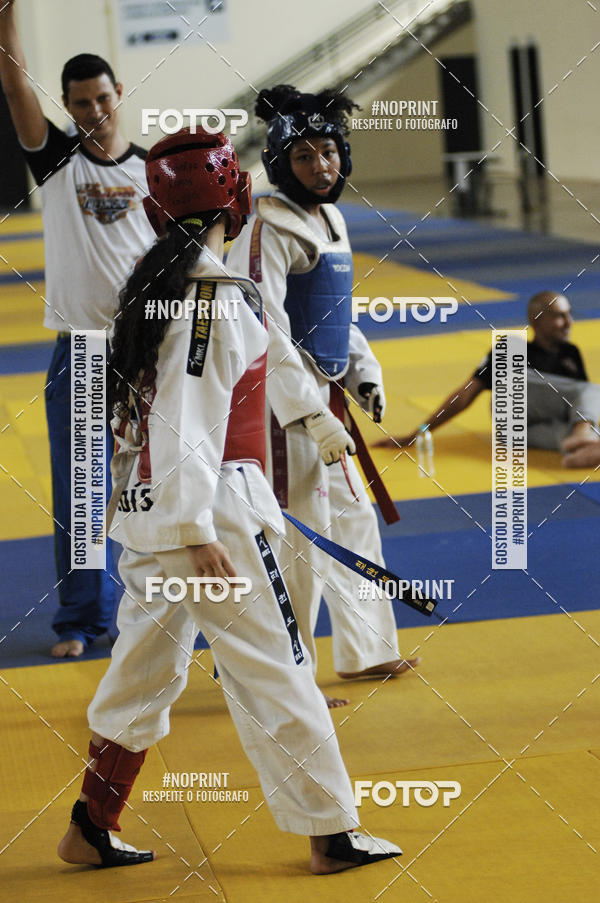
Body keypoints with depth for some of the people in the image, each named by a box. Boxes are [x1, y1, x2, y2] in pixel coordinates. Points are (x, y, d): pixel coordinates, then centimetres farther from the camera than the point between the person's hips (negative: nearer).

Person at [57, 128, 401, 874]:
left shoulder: (156, 282, 10)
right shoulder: (210, 292, -16)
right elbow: (187, 418, -20)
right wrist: (196, 528, -20)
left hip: (147, 506, 9)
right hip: (209, 507, -9)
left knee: (145, 668, 16)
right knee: (275, 673, 0)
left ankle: (91, 828, 20)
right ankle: (331, 835, 8)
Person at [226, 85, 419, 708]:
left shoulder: (328, 221, 12)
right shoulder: (267, 233, -17)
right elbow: (267, 336, -23)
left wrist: (365, 376, 9)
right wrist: (315, 418, -26)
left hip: (320, 400, 10)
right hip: (280, 402, -10)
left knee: (352, 520, 20)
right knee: (299, 538, -5)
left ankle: (367, 651, 37)